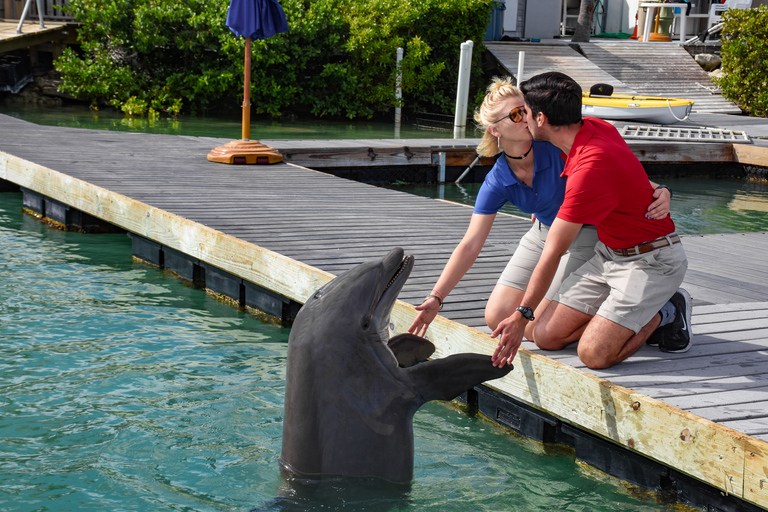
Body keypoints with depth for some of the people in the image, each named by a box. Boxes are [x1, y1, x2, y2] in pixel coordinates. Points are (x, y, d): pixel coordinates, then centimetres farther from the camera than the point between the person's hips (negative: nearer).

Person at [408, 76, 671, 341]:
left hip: (587, 233, -5)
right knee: (497, 317, 4)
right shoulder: (497, 183, -14)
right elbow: (470, 245, -14)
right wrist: (436, 298, -22)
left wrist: (659, 190, -40)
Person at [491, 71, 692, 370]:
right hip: (608, 254, 9)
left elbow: (553, 253, -23)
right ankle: (639, 318, 9)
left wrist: (521, 316, -15)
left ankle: (662, 315, 2)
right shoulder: (595, 127, -2)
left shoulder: (589, 171, -29)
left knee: (594, 354, -22)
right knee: (546, 336, -2)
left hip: (650, 261, -9)